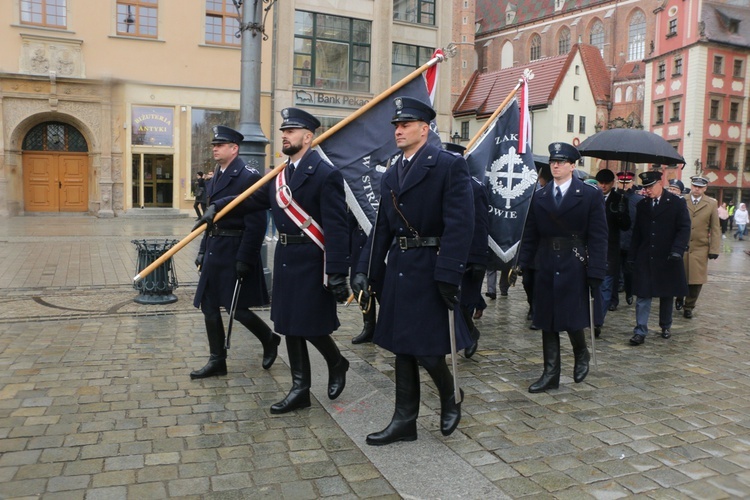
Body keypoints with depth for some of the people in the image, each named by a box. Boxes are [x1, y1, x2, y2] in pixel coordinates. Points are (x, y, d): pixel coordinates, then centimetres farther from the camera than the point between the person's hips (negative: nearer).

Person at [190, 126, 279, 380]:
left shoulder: (249, 177, -13)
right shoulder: (216, 178, 14)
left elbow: (255, 223, -18)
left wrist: (244, 259, -21)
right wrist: (203, 251, 15)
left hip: (235, 252, -9)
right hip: (214, 251, 9)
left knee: (237, 308, -2)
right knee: (209, 306, 10)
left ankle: (269, 339, 24)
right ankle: (217, 361, 21)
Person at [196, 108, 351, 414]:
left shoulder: (325, 174, -14)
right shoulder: (281, 173, 11)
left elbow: (337, 229, -19)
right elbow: (255, 199, 21)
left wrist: (337, 274, -22)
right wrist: (218, 206, 8)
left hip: (311, 262, -8)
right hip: (285, 259, 8)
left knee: (309, 326, -2)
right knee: (289, 326, 12)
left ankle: (337, 363, 29)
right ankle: (300, 389, 24)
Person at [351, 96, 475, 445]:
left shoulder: (450, 165, -8)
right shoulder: (391, 175, 13)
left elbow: (459, 224, -16)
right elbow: (382, 228, 13)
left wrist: (448, 275, -22)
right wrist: (365, 271, 5)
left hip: (431, 269, -7)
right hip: (398, 269, 7)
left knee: (427, 350, -3)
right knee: (402, 346, 12)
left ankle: (450, 400, 28)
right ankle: (404, 421, 24)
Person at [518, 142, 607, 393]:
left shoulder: (590, 195, -1)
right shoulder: (539, 196, 9)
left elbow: (598, 237, -5)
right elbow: (530, 235, 9)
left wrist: (595, 272, -12)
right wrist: (522, 264, 1)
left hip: (574, 266, -3)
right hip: (545, 266, 4)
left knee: (572, 318, 0)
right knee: (547, 321, 7)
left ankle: (581, 355, 32)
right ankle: (550, 374, 17)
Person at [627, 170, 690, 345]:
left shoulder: (677, 203, -2)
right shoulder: (642, 205, 8)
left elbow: (684, 229, -7)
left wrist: (677, 250, -21)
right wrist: (632, 256, 8)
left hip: (667, 259, -2)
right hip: (645, 259, 2)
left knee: (666, 295, 12)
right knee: (642, 295, -3)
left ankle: (665, 326, 30)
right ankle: (640, 331, -1)